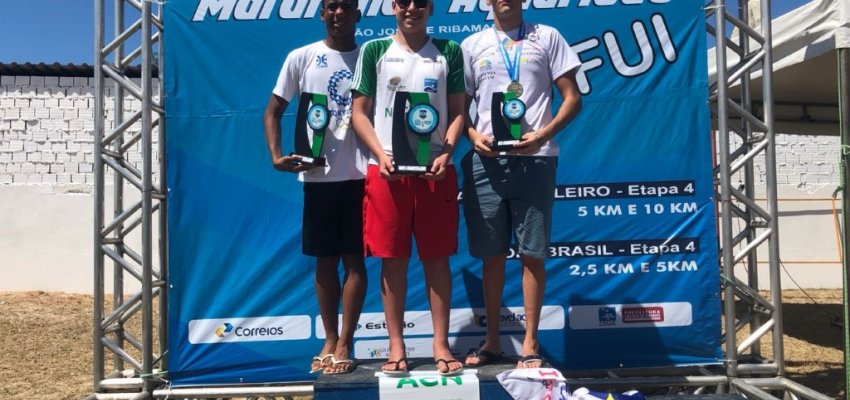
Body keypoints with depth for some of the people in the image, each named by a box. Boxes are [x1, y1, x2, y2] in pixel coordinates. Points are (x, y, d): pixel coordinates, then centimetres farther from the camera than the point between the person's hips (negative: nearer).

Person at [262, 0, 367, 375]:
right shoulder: (301, 58, 5)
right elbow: (273, 110, 7)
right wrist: (276, 156, -8)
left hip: (360, 173, 0)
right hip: (318, 174, 1)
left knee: (354, 258, 1)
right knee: (325, 259, 8)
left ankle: (344, 344, 10)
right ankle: (329, 341, 21)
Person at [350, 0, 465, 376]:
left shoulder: (449, 51, 9)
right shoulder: (374, 50, 7)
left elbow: (458, 111, 8)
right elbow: (360, 112, 5)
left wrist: (446, 153, -8)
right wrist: (380, 155, -9)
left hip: (435, 168, 1)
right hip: (386, 169, 0)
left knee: (437, 257, 4)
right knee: (392, 259, 3)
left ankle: (441, 344, 14)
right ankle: (396, 346, 13)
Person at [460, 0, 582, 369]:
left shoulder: (547, 38, 8)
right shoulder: (472, 45, 13)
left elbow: (572, 98, 4)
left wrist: (543, 134, -12)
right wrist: (474, 136, -7)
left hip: (534, 158, -1)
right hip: (486, 159, 2)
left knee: (532, 253, 1)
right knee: (491, 254, 7)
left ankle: (530, 343, 13)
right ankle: (492, 341, 19)